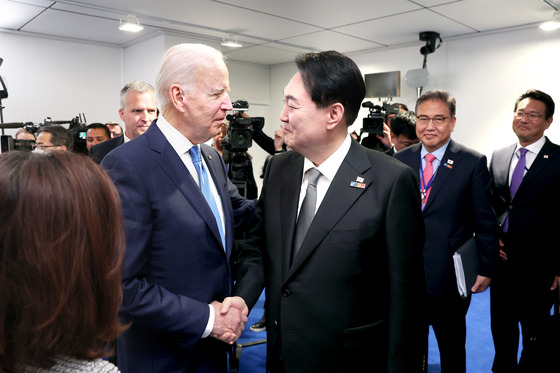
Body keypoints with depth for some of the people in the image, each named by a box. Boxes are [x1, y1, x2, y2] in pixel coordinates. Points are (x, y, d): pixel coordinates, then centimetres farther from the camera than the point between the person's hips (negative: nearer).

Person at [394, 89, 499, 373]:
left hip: (450, 278, -2)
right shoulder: (400, 160, 2)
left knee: (452, 350, 18)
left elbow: (485, 222, -3)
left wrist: (487, 268, -3)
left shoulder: (473, 163, -6)